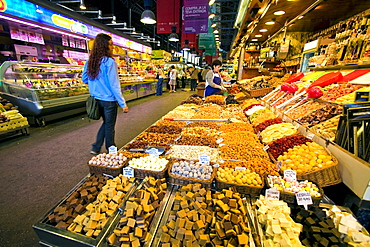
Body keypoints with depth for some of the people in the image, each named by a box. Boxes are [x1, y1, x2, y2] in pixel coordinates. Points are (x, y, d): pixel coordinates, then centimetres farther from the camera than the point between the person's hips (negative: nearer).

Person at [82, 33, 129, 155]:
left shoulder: (90, 61, 6)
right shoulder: (109, 62, -15)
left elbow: (84, 79, 14)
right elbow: (114, 85, -18)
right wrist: (123, 104, -15)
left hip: (96, 99, 7)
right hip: (109, 100, -7)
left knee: (106, 123, 24)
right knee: (109, 126, 8)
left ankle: (95, 148, 28)